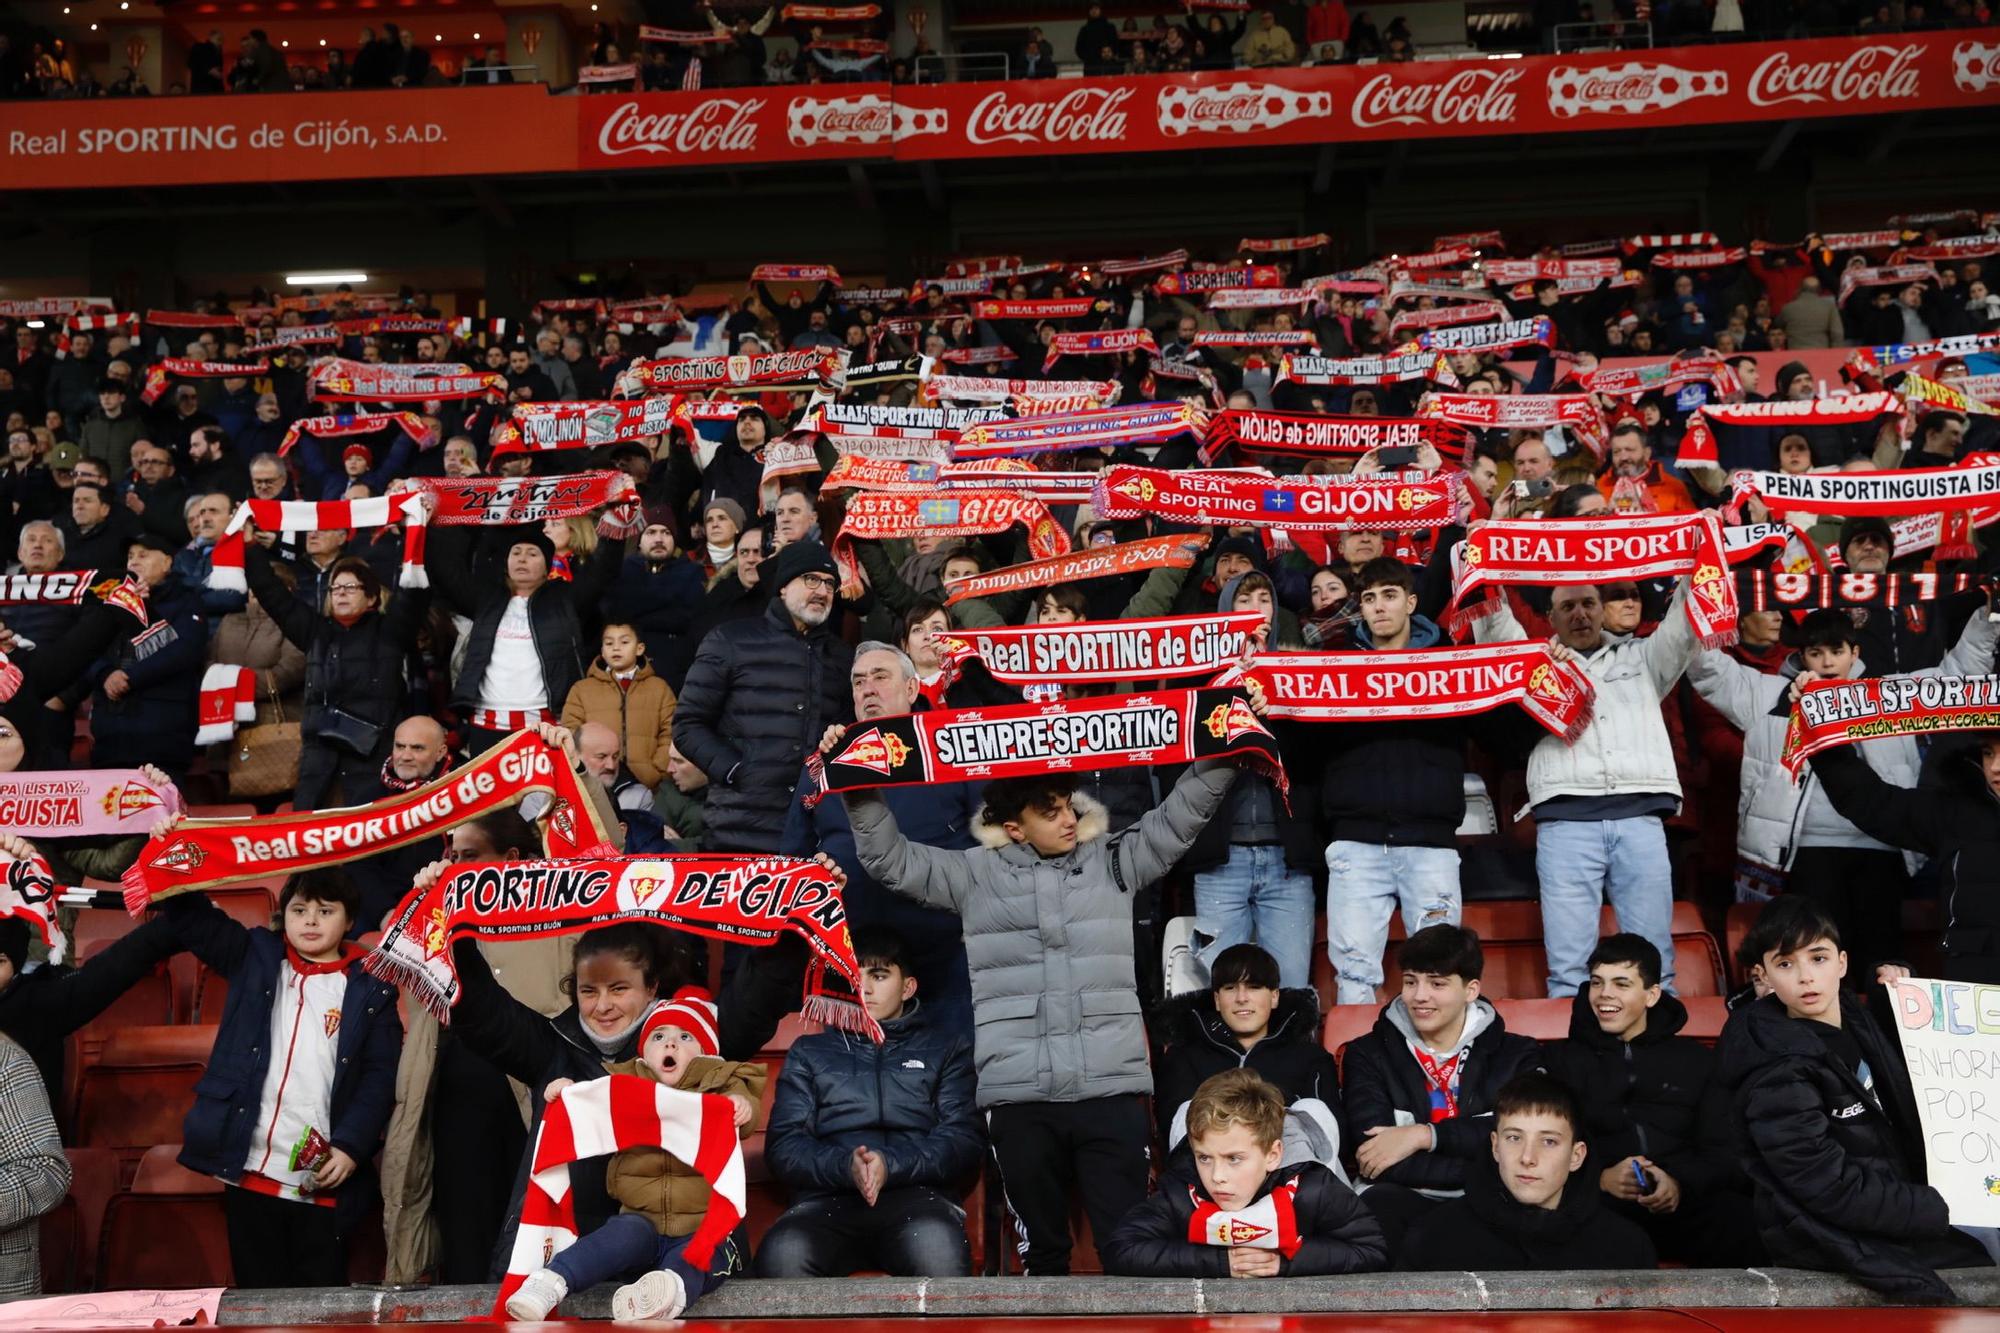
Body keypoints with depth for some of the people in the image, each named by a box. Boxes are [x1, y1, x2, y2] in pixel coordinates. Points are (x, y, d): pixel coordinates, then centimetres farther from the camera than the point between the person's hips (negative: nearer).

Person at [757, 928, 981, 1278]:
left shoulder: (946, 1047, 21)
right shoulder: (809, 1052, 25)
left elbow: (965, 1140, 7)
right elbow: (782, 1147, 12)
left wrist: (890, 1164, -11)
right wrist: (846, 1166, -10)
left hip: (917, 1196, -1)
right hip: (829, 1201, 1)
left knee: (937, 1247, -39)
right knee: (782, 1254, -35)